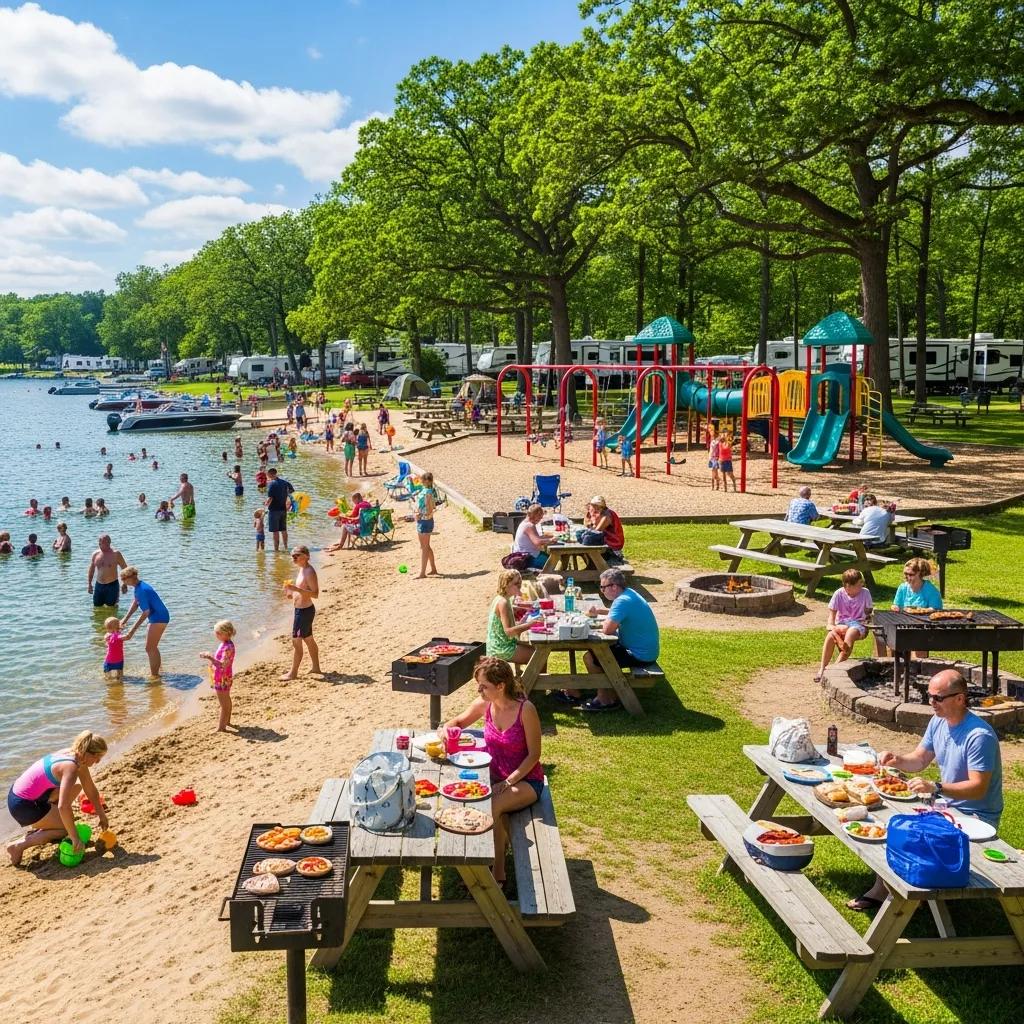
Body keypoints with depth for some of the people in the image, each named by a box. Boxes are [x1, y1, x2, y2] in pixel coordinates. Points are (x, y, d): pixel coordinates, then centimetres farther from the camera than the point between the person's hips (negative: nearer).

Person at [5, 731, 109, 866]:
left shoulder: (77, 758, 2)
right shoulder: (71, 767, -25)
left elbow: (91, 790, 15)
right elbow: (63, 807, -32)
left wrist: (102, 815, 22)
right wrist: (75, 838, -25)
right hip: (23, 806, -9)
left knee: (76, 787, 15)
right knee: (68, 827, -2)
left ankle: (41, 826, 18)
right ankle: (20, 845, -6)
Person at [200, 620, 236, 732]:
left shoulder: (228, 647, -27)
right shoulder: (225, 644, 3)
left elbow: (223, 665, -34)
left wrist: (210, 658, -39)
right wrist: (209, 656, 8)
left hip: (222, 680, -11)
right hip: (225, 679, 11)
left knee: (224, 704, -2)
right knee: (226, 700, 25)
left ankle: (221, 727, 6)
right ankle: (226, 721, 41)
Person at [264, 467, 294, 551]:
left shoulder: (271, 484, -16)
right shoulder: (284, 481, 3)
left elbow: (270, 499, -22)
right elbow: (292, 490, 17)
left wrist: (266, 505, -7)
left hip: (274, 510, -6)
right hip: (283, 509, 6)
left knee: (275, 531, 0)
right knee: (283, 530, 16)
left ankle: (276, 548, 2)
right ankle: (285, 547, 21)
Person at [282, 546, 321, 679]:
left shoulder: (309, 572, -20)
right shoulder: (302, 569, 10)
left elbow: (315, 594, -25)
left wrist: (296, 589, -31)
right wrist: (293, 592, 7)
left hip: (304, 611, -10)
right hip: (301, 609, 10)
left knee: (296, 641, -4)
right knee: (308, 639, 19)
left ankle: (293, 673, 2)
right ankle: (316, 668, 30)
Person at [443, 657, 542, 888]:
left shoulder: (525, 710, -21)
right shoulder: (485, 704, -5)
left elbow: (534, 754, -14)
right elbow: (458, 722, 15)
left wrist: (508, 782, -21)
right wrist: (446, 729, -9)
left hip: (525, 780, -5)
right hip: (495, 777, 5)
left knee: (490, 808, -30)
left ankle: (497, 875, -12)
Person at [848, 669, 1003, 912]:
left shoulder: (979, 736, -26)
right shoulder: (938, 722, 1)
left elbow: (978, 788, -30)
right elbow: (919, 760, 11)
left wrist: (935, 787, -41)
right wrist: (897, 760, -11)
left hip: (976, 817, -9)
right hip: (947, 805, 9)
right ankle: (881, 889, 6)